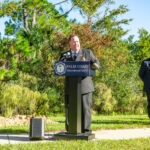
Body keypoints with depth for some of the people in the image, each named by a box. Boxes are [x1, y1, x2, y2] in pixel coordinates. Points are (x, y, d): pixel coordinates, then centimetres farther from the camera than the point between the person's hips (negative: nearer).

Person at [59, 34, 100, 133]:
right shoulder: (64, 55, 14)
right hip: (70, 87, 2)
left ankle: (86, 130, 4)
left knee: (85, 108, -2)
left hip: (85, 86, -1)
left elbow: (97, 65, 8)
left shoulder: (88, 53, 11)